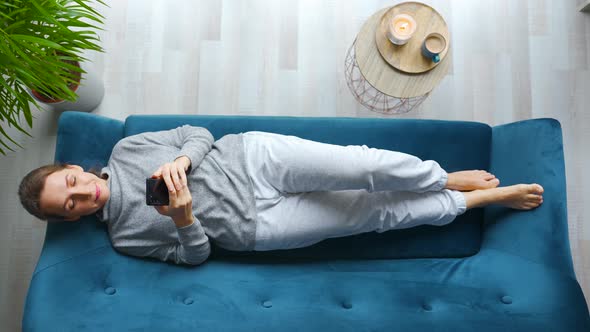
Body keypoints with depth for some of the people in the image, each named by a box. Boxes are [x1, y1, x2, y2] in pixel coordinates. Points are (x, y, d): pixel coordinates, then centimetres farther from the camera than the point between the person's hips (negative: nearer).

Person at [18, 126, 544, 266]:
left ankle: (447, 177, 8)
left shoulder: (126, 149, 8)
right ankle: (482, 199, 11)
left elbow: (199, 133, 8)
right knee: (381, 212, -5)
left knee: (366, 167, -20)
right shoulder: (125, 236, 5)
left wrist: (181, 161, -14)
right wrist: (184, 219, -19)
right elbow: (194, 254, 3)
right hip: (256, 226, -1)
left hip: (251, 156, 1)